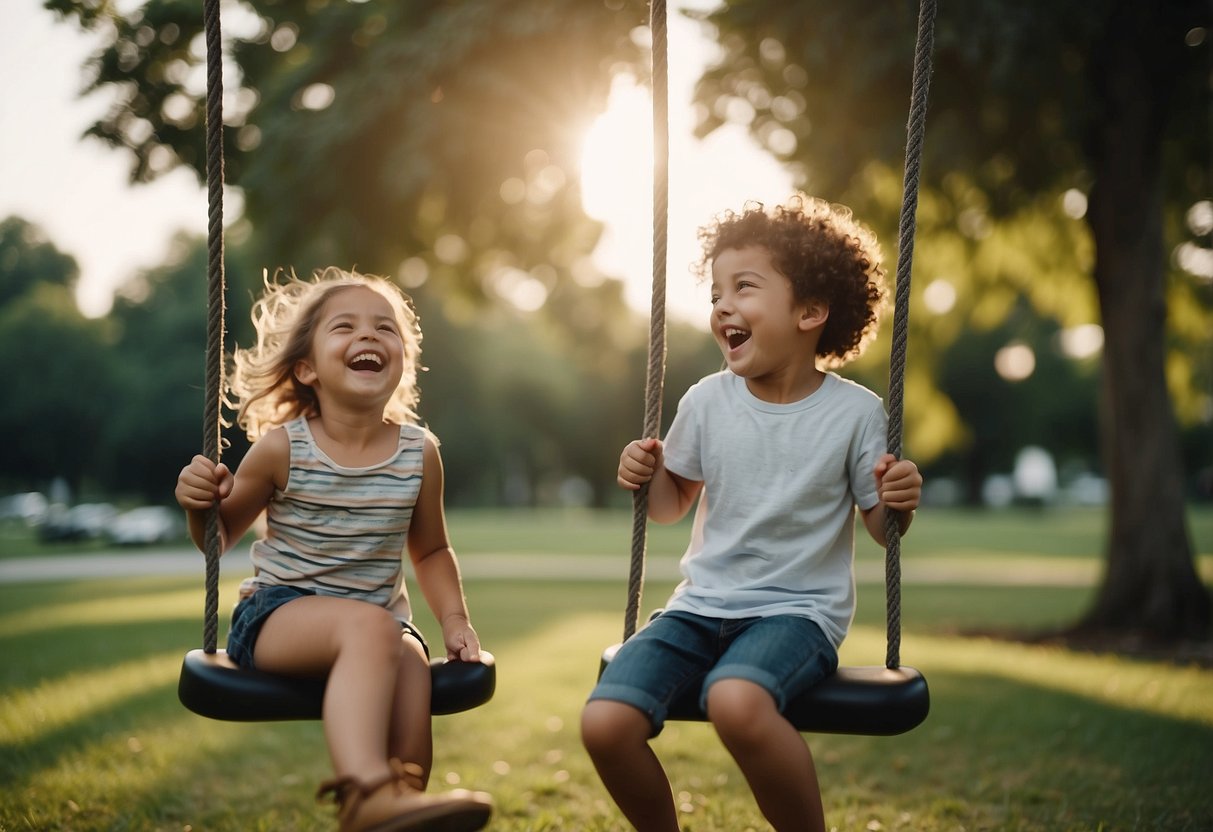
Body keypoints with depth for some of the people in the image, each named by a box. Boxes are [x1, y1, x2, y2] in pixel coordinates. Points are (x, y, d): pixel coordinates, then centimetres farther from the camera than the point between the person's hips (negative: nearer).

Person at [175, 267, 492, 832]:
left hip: (381, 623, 3)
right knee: (371, 625, -36)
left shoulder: (420, 453, 4)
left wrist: (455, 620, 5)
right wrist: (199, 504, -13)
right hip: (275, 613, -3)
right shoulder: (282, 448, -3)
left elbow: (430, 551, 19)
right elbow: (219, 539, 9)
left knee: (411, 661, -31)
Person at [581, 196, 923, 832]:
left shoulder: (855, 412, -5)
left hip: (798, 610, -3)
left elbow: (881, 529, 3)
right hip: (701, 605, 4)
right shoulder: (707, 402, 3)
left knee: (735, 700, -37)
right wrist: (646, 476, -5)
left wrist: (898, 503, -18)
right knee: (604, 723, -19)